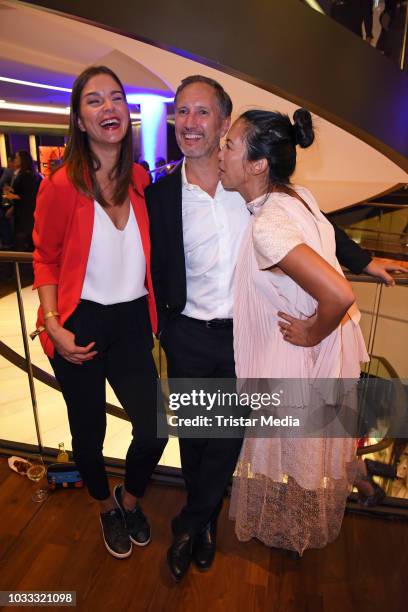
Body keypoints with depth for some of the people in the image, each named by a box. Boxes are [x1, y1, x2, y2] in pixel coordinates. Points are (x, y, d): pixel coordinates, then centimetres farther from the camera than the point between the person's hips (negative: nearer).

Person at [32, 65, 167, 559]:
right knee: (88, 434, 13)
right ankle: (107, 507, 47)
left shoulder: (141, 180, 1)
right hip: (81, 323, -3)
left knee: (153, 433, 2)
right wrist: (53, 324, -12)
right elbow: (45, 259, -2)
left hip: (132, 321, 3)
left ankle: (131, 498, 39)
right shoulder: (62, 185, -11)